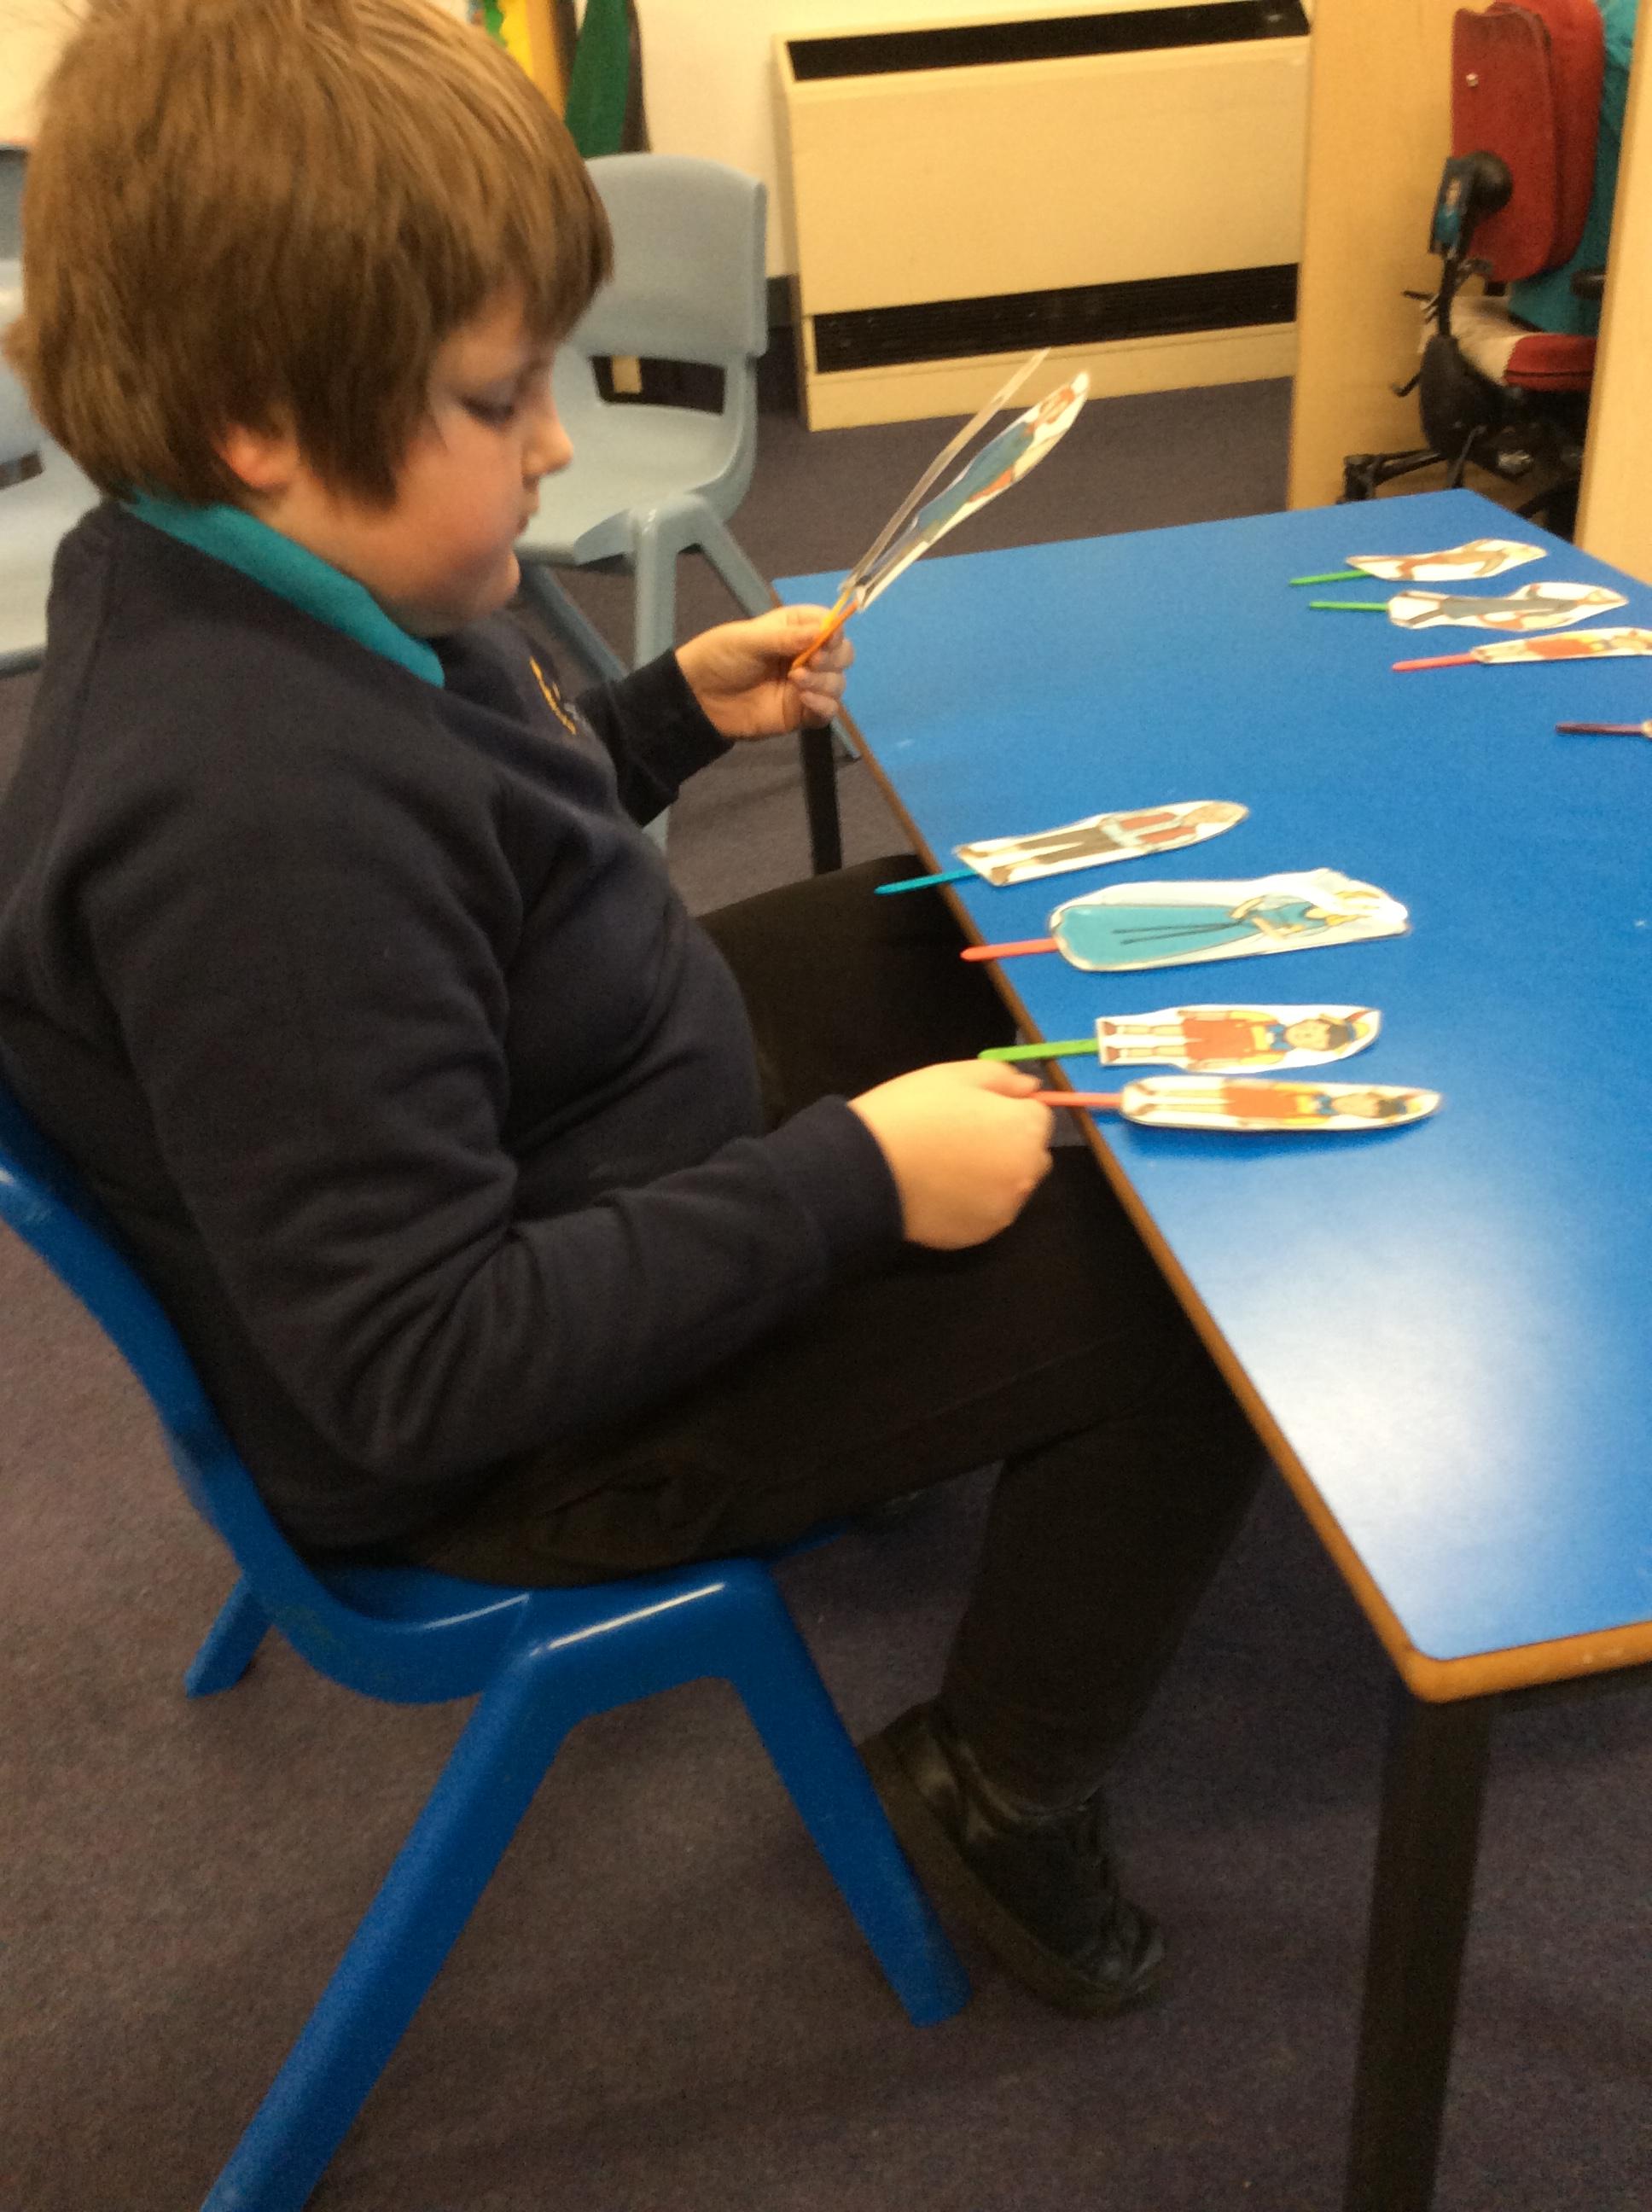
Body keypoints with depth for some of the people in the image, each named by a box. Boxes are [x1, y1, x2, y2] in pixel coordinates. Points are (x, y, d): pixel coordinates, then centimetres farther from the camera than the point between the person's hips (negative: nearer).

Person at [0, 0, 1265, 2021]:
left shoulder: (248, 581, -5)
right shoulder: (254, 817, -36)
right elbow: (417, 1365, -34)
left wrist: (681, 710, 3)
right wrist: (851, 1179, -31)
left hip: (590, 1143, 10)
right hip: (515, 1428, -10)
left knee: (968, 933, 21)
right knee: (1193, 1287, -11)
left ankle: (957, 1399, 39)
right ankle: (1001, 1791, 14)